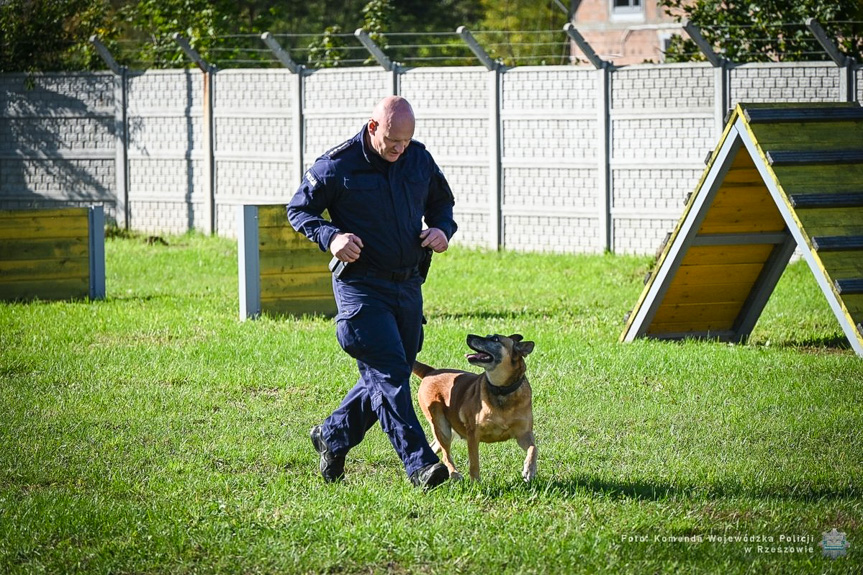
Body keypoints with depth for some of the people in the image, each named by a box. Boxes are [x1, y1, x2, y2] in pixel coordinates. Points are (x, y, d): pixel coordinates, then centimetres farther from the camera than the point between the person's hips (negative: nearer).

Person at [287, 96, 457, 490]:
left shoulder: (419, 159, 5)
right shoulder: (337, 165, -10)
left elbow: (441, 201, 21)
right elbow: (298, 209, -1)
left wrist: (443, 228, -2)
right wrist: (330, 236, -19)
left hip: (408, 285, 6)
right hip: (361, 286, -6)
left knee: (388, 376, 12)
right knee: (389, 372, -13)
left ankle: (333, 436, 31)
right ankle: (418, 463, -16)